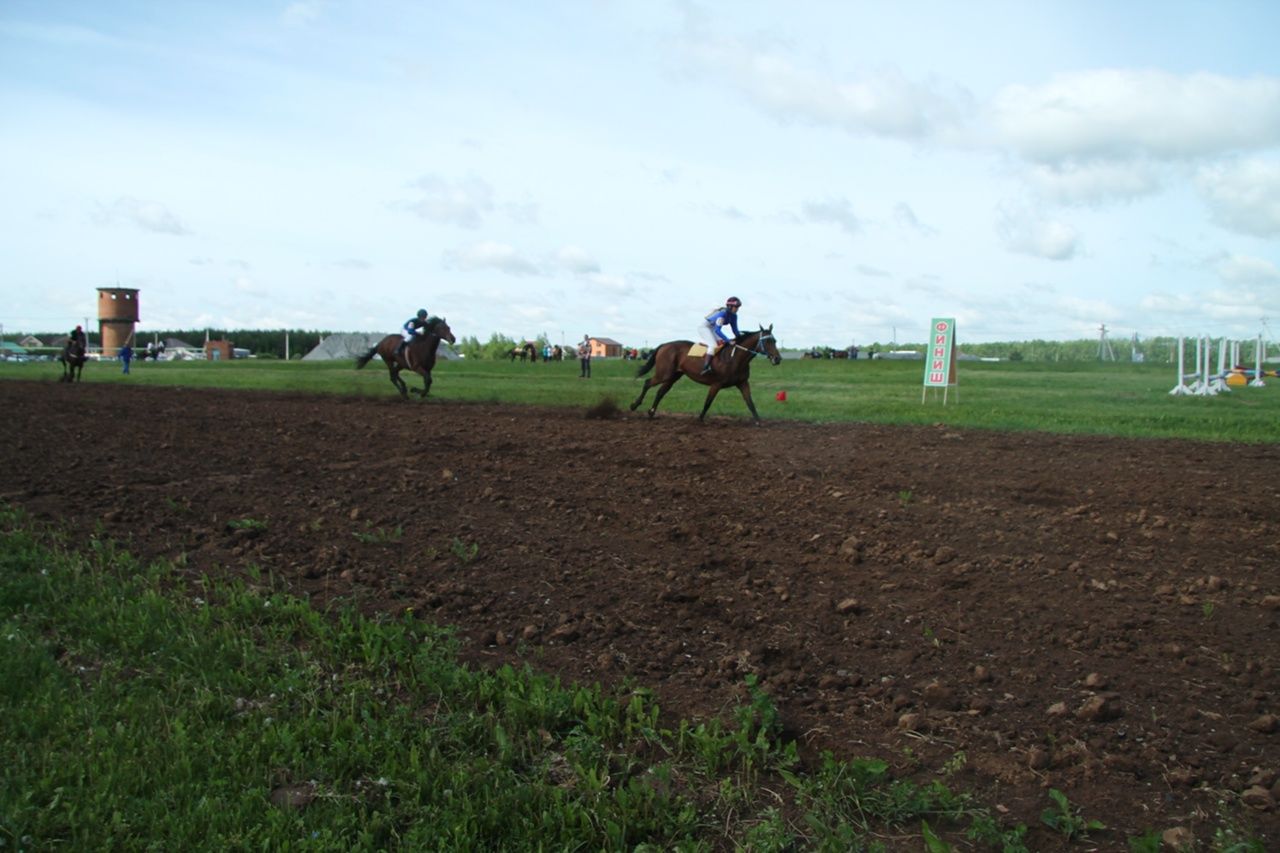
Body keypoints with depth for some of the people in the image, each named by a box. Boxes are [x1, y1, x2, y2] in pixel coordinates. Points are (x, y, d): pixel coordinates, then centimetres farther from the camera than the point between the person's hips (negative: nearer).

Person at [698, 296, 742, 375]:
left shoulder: (733, 316, -5)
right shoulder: (722, 314, -31)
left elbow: (735, 330, 6)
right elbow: (717, 330, -37)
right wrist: (728, 340, -40)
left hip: (712, 329, 10)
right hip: (704, 327, -10)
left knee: (724, 343, 2)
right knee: (714, 345, -26)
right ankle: (705, 368, -35)